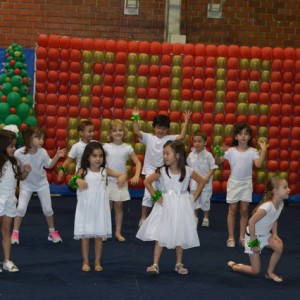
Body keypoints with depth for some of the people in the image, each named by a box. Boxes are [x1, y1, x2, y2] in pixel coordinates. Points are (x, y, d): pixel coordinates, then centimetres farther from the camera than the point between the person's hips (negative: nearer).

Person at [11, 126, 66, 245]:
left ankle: (52, 231, 26)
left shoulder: (43, 152, -21)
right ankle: (15, 233, 8)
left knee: (48, 209, 6)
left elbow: (49, 165, -2)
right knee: (21, 208, -9)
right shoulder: (19, 153, -28)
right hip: (26, 184, -2)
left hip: (42, 183, 2)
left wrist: (57, 156, -15)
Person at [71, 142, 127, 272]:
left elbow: (123, 174, -1)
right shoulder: (83, 171, -3)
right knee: (85, 236, 4)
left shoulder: (105, 171, 2)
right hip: (86, 208, -1)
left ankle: (97, 262, 18)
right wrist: (77, 180, -37)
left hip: (100, 208, 1)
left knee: (99, 236, 7)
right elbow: (72, 181, -15)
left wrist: (122, 177, -25)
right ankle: (85, 262, 15)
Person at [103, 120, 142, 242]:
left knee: (119, 206, 6)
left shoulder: (127, 148, -2)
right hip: (108, 180, -1)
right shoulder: (106, 147, -2)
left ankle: (118, 232, 14)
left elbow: (138, 163, 1)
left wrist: (136, 176, -12)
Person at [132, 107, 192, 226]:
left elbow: (181, 136, -11)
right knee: (149, 194, -6)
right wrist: (135, 118, -20)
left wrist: (186, 122, -15)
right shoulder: (149, 138, -1)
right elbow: (137, 132, -12)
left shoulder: (169, 139, 1)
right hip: (150, 170, -2)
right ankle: (143, 218, 3)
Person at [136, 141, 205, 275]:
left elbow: (201, 181, 8)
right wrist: (156, 196, -3)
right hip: (165, 205, 0)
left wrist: (193, 197, 1)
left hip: (181, 207, 1)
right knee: (160, 236, -6)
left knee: (180, 236, 7)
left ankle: (179, 264, 22)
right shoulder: (162, 171, -7)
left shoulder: (188, 170, -6)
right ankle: (155, 265, -5)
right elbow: (147, 181, 1)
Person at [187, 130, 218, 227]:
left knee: (205, 200, 6)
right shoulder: (191, 155, -1)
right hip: (194, 182, 3)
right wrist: (189, 180, 8)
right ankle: (195, 218, 24)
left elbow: (213, 168, -9)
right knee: (194, 200, 10)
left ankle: (206, 218, 21)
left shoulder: (208, 155, -12)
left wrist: (207, 177, -19)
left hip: (205, 183, -3)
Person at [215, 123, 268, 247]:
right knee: (232, 210, 5)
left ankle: (242, 237, 16)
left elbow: (258, 164, -22)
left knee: (244, 210, 6)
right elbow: (217, 162, -7)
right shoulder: (231, 151, -6)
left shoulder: (252, 151, -7)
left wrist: (263, 150, -29)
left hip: (246, 183, 0)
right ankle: (231, 237, 13)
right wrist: (220, 153, -25)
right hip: (234, 182, 0)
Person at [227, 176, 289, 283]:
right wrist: (253, 242, -25)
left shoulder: (281, 204, -9)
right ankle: (233, 266, 27)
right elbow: (251, 222, -33)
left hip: (265, 235, 7)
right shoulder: (267, 207, -35)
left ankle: (270, 273, -2)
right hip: (253, 236, -7)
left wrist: (275, 234, -4)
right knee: (255, 271, 0)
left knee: (279, 246, -23)